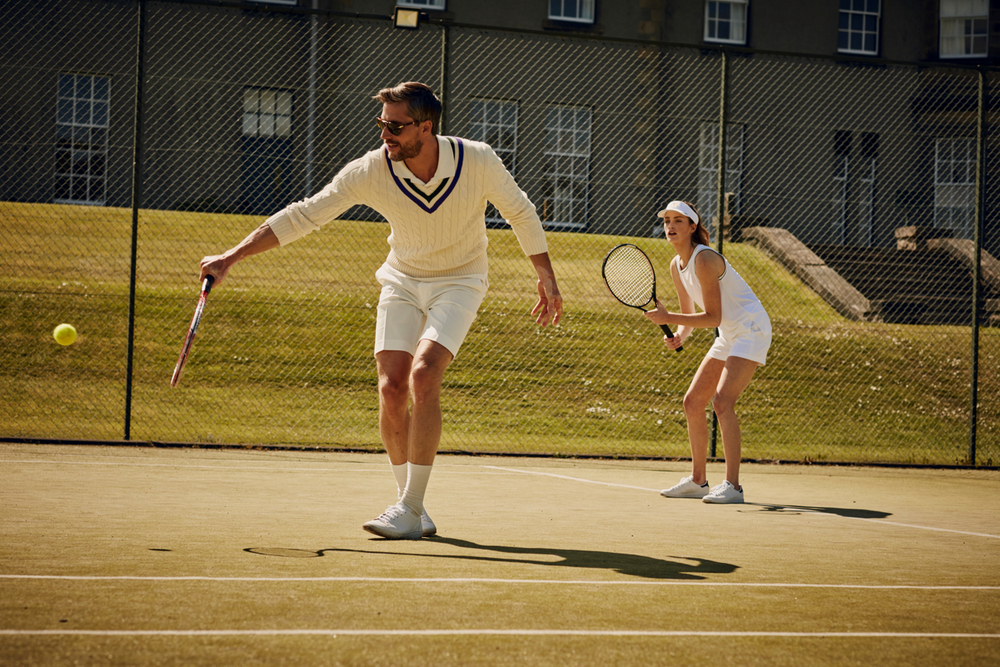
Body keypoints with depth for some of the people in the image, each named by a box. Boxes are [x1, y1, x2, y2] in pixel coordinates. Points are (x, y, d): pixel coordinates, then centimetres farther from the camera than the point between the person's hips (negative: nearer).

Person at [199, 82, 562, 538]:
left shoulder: (478, 162, -20)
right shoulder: (371, 171, -19)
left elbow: (519, 212, -1)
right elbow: (303, 216, -15)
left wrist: (547, 279, 1)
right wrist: (230, 259, -18)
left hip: (459, 282, -2)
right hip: (402, 282, 2)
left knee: (423, 376, -24)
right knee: (392, 389, -13)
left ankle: (410, 510, -20)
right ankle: (408, 503, 6)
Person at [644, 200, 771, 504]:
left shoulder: (704, 260, -21)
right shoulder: (677, 266, 6)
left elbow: (713, 317, -21)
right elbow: (689, 314, 16)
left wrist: (667, 318, -22)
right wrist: (679, 336, -5)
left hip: (751, 329, -9)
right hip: (729, 336, 9)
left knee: (722, 400, -23)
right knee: (692, 402, 8)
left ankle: (732, 485, -25)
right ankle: (698, 480, 18)